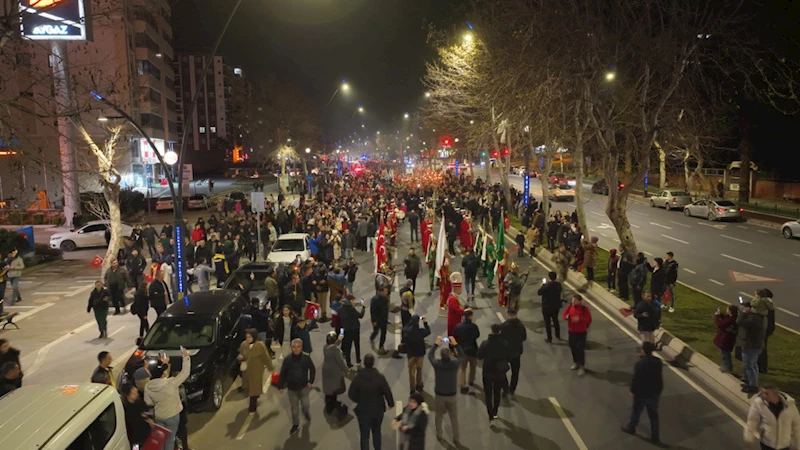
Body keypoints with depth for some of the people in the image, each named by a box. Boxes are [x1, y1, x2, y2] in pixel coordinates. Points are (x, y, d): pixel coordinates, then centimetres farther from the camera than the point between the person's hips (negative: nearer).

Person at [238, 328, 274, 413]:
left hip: (256, 371, -5)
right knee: (247, 387, 18)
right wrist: (240, 357, -14)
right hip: (246, 370, 5)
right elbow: (240, 354, 11)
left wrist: (270, 368, 0)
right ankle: (254, 403, 46)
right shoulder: (244, 344, -5)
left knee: (254, 388, 2)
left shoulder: (260, 346, -19)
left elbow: (266, 357, -9)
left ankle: (252, 408, 17)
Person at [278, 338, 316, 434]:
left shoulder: (306, 358, -13)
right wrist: (281, 386, -5)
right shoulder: (287, 359, -13)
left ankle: (306, 413, 41)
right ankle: (295, 424, 31)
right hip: (292, 388, 1)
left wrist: (310, 381, -5)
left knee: (305, 404, 4)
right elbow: (283, 373, -5)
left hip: (304, 386, 0)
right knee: (294, 407, 11)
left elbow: (312, 369, 1)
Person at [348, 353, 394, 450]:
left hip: (363, 411, -2)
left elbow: (351, 394, -11)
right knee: (376, 431, 25)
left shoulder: (358, 377, -19)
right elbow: (387, 392, -10)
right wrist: (390, 404, 9)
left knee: (364, 436, 10)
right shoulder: (380, 377, -18)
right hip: (378, 410, 2)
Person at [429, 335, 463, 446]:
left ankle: (439, 435, 37)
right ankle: (456, 439, 23)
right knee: (454, 417, 15)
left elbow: (430, 355, 0)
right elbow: (461, 355, 0)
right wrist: (455, 344, -2)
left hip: (439, 394, 1)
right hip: (452, 395, 0)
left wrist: (436, 344, 4)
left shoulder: (436, 364, -20)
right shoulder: (454, 364, -21)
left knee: (439, 415, 22)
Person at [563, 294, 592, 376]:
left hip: (581, 332, -5)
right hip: (571, 331, 5)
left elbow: (589, 320, -16)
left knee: (580, 349, -4)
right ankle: (576, 363, 35)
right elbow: (564, 316, 7)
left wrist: (579, 319, -29)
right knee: (573, 348, 15)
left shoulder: (584, 309, -14)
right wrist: (566, 317, -18)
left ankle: (581, 367, 5)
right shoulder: (569, 307, -2)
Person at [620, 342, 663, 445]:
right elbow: (659, 376, 4)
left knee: (636, 411, 18)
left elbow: (636, 379, -18)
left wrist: (632, 390, -7)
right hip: (655, 392, 5)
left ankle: (631, 428, 40)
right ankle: (655, 437, 25)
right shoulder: (658, 361, -7)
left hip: (642, 393, -5)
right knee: (654, 414, 17)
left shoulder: (640, 364, -26)